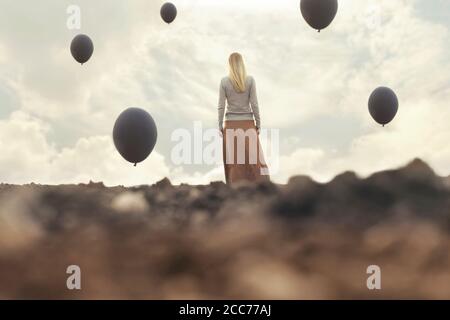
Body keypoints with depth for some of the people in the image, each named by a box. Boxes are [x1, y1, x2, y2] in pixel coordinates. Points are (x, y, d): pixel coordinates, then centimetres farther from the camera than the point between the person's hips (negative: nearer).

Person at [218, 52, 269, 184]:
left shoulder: (224, 81, -2)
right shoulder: (250, 80, -3)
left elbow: (221, 106, -3)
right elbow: (254, 104, -3)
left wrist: (220, 126, 4)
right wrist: (258, 124, 4)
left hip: (231, 124, 0)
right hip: (248, 123, 0)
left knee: (233, 159, 3)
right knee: (253, 158, 2)